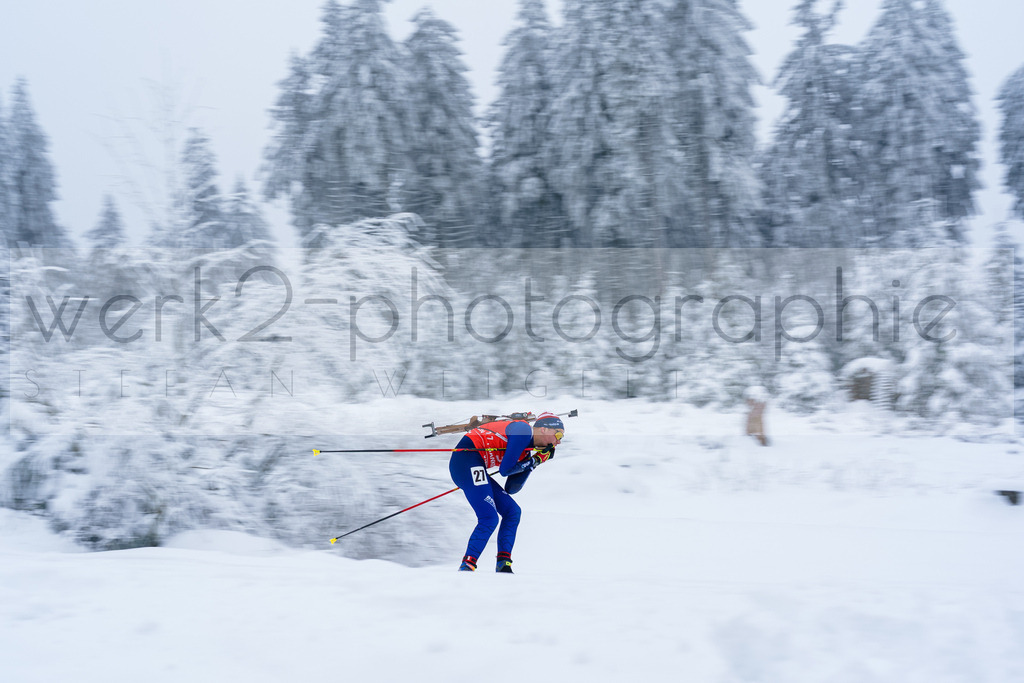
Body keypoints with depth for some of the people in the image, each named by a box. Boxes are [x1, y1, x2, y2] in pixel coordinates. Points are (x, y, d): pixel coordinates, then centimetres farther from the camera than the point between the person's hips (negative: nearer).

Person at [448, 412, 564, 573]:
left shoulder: (526, 452, 19)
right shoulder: (524, 429, -8)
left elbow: (511, 488, 15)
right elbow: (505, 469, -14)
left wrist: (535, 461, 11)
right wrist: (535, 461, -3)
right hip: (466, 459, -10)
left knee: (512, 511, 11)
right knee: (489, 518, -17)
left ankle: (503, 565, 5)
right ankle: (467, 566, -16)